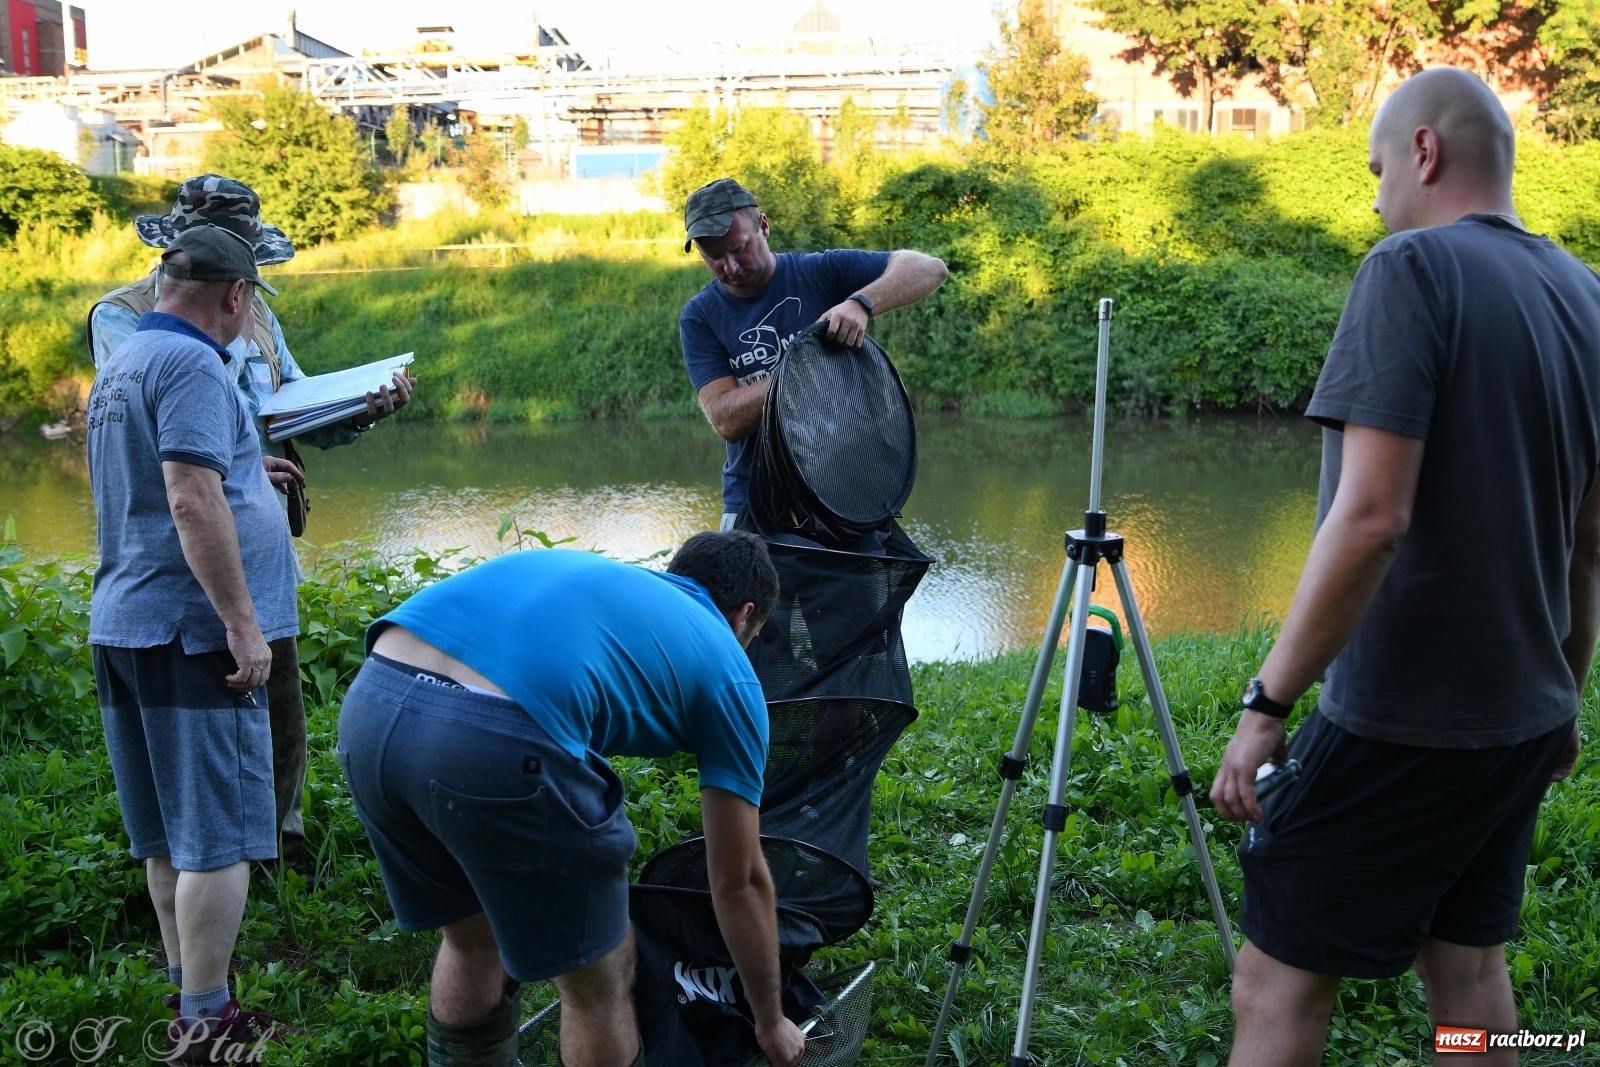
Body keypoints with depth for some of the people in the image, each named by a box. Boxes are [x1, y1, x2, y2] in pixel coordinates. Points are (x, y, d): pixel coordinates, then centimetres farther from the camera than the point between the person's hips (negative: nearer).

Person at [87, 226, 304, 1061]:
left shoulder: (120, 364, 18)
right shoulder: (193, 366, -13)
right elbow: (191, 504, -23)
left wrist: (243, 474, 38)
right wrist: (242, 624, -22)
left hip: (123, 627, 10)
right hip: (188, 631, -10)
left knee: (169, 835, 16)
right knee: (217, 837, -4)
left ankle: (189, 996, 26)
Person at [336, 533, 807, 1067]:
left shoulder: (592, 574, 36)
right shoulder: (725, 667, 20)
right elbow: (738, 882, 24)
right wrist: (771, 1022, 39)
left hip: (369, 704, 7)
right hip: (491, 740, -7)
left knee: (473, 939, 32)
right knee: (600, 981, 18)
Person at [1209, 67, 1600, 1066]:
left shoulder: (1414, 270, -14)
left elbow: (1371, 518, -23)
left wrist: (1268, 702, -18)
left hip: (1398, 723, -8)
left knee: (1279, 985, 1)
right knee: (1468, 965, 20)